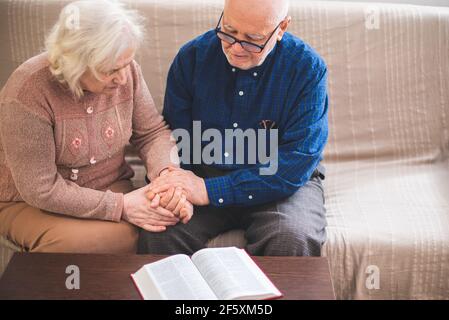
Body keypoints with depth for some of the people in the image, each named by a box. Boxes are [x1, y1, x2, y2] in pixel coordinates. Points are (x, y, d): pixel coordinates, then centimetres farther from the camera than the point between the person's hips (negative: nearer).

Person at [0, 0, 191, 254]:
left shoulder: (126, 71, -10)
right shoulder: (28, 92, -24)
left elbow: (153, 132, 1)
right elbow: (40, 189, -23)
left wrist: (167, 174, -21)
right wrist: (121, 206, -27)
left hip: (110, 189, 4)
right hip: (30, 204, -4)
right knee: (78, 243, -34)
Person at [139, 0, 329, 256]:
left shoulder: (308, 69, -13)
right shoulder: (193, 56, -4)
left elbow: (295, 166, -21)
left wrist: (209, 190, -27)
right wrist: (168, 184, -21)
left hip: (282, 184, 0)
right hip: (201, 174, 1)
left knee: (294, 242, -32)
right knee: (156, 234, -27)